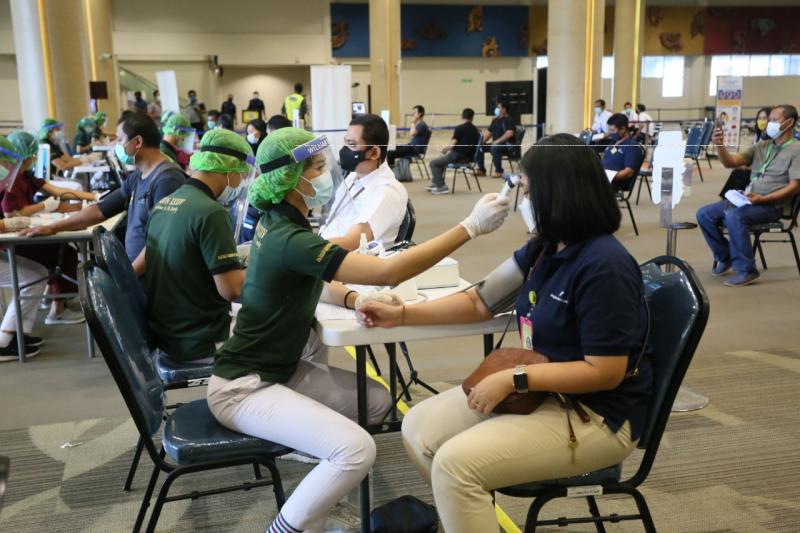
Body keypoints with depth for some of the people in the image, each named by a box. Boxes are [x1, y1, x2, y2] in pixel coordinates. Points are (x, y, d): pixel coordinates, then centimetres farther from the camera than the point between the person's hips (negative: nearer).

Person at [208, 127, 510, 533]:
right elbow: (389, 271, -31)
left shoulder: (278, 222, 3)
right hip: (242, 386, -9)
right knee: (356, 451, -23)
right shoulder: (289, 240, -27)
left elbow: (309, 283, 15)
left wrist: (354, 299, -7)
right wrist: (471, 226, -28)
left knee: (377, 402, 8)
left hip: (279, 368, 9)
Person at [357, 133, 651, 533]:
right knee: (419, 428, 3)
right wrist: (401, 314, 2)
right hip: (540, 389, 9)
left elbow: (605, 373, -24)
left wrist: (513, 379, -24)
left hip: (597, 415, -9)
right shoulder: (542, 250, 3)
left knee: (456, 463, -23)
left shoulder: (604, 266, -24)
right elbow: (479, 301, 9)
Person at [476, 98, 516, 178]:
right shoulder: (495, 120, 16)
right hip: (495, 144, 9)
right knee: (479, 147, -3)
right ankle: (481, 170, 3)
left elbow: (510, 133, -25)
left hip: (508, 145, -9)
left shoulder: (508, 120, -10)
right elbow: (489, 132, 20)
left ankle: (499, 171, -24)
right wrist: (482, 141, 1)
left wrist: (497, 141, -27)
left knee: (494, 148, -38)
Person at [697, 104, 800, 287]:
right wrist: (720, 146, -15)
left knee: (733, 216, -35)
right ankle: (725, 257, 11)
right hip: (746, 199, 7)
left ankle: (746, 270, -22)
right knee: (704, 214, -7)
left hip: (771, 205, -7)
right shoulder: (762, 146, 14)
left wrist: (762, 199, -23)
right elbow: (731, 162, 5)